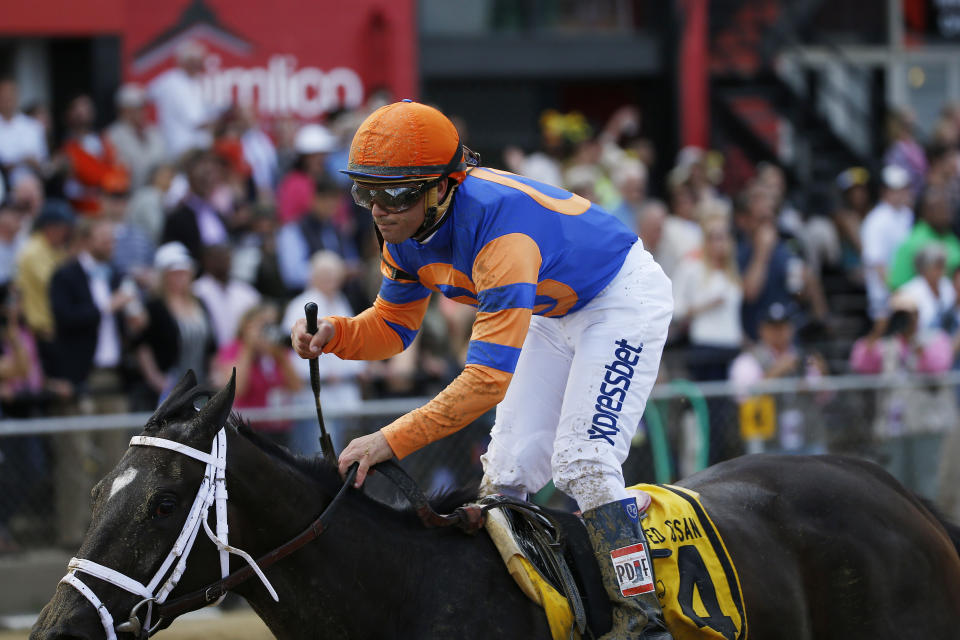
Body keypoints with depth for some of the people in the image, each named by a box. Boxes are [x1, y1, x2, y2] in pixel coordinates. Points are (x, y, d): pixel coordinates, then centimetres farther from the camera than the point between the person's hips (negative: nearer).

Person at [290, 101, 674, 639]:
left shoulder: (498, 224, -41)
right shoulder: (407, 231, -15)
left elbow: (490, 376, -44)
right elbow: (392, 327, 1)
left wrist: (393, 441, -47)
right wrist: (333, 333, -22)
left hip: (624, 297, -9)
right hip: (556, 316, 9)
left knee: (582, 460, -21)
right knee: (506, 472, 5)